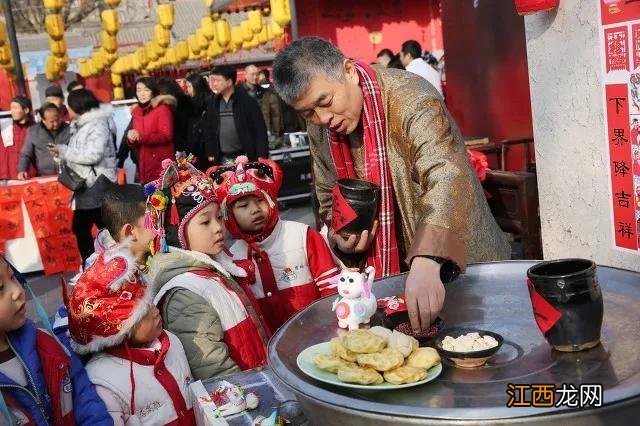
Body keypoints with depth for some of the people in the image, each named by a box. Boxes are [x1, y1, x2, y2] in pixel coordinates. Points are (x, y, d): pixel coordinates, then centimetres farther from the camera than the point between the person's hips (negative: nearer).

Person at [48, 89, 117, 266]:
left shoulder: (97, 125, -11)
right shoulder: (80, 126, 16)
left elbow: (93, 155, -23)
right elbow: (79, 156, 17)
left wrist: (64, 151, -14)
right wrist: (61, 154, 1)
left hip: (98, 185, -10)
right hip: (84, 185, 10)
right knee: (79, 227, 15)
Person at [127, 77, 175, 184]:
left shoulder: (162, 109, -4)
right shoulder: (136, 112, 15)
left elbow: (166, 136, -14)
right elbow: (135, 144, 19)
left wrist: (142, 137, -23)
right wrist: (131, 139, -4)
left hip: (162, 164, -6)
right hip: (144, 166, 6)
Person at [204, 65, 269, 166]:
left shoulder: (247, 101, -8)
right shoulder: (213, 103, 7)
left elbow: (260, 129, -10)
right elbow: (209, 130, 14)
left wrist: (261, 156, -16)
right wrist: (210, 153, 9)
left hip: (245, 157, -4)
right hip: (223, 159, 4)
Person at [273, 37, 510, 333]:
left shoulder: (410, 99, -24)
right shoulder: (319, 130, -3)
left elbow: (447, 177, -39)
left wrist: (426, 263, -52)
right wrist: (340, 239, -10)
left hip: (460, 264, -5)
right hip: (387, 275, 5)